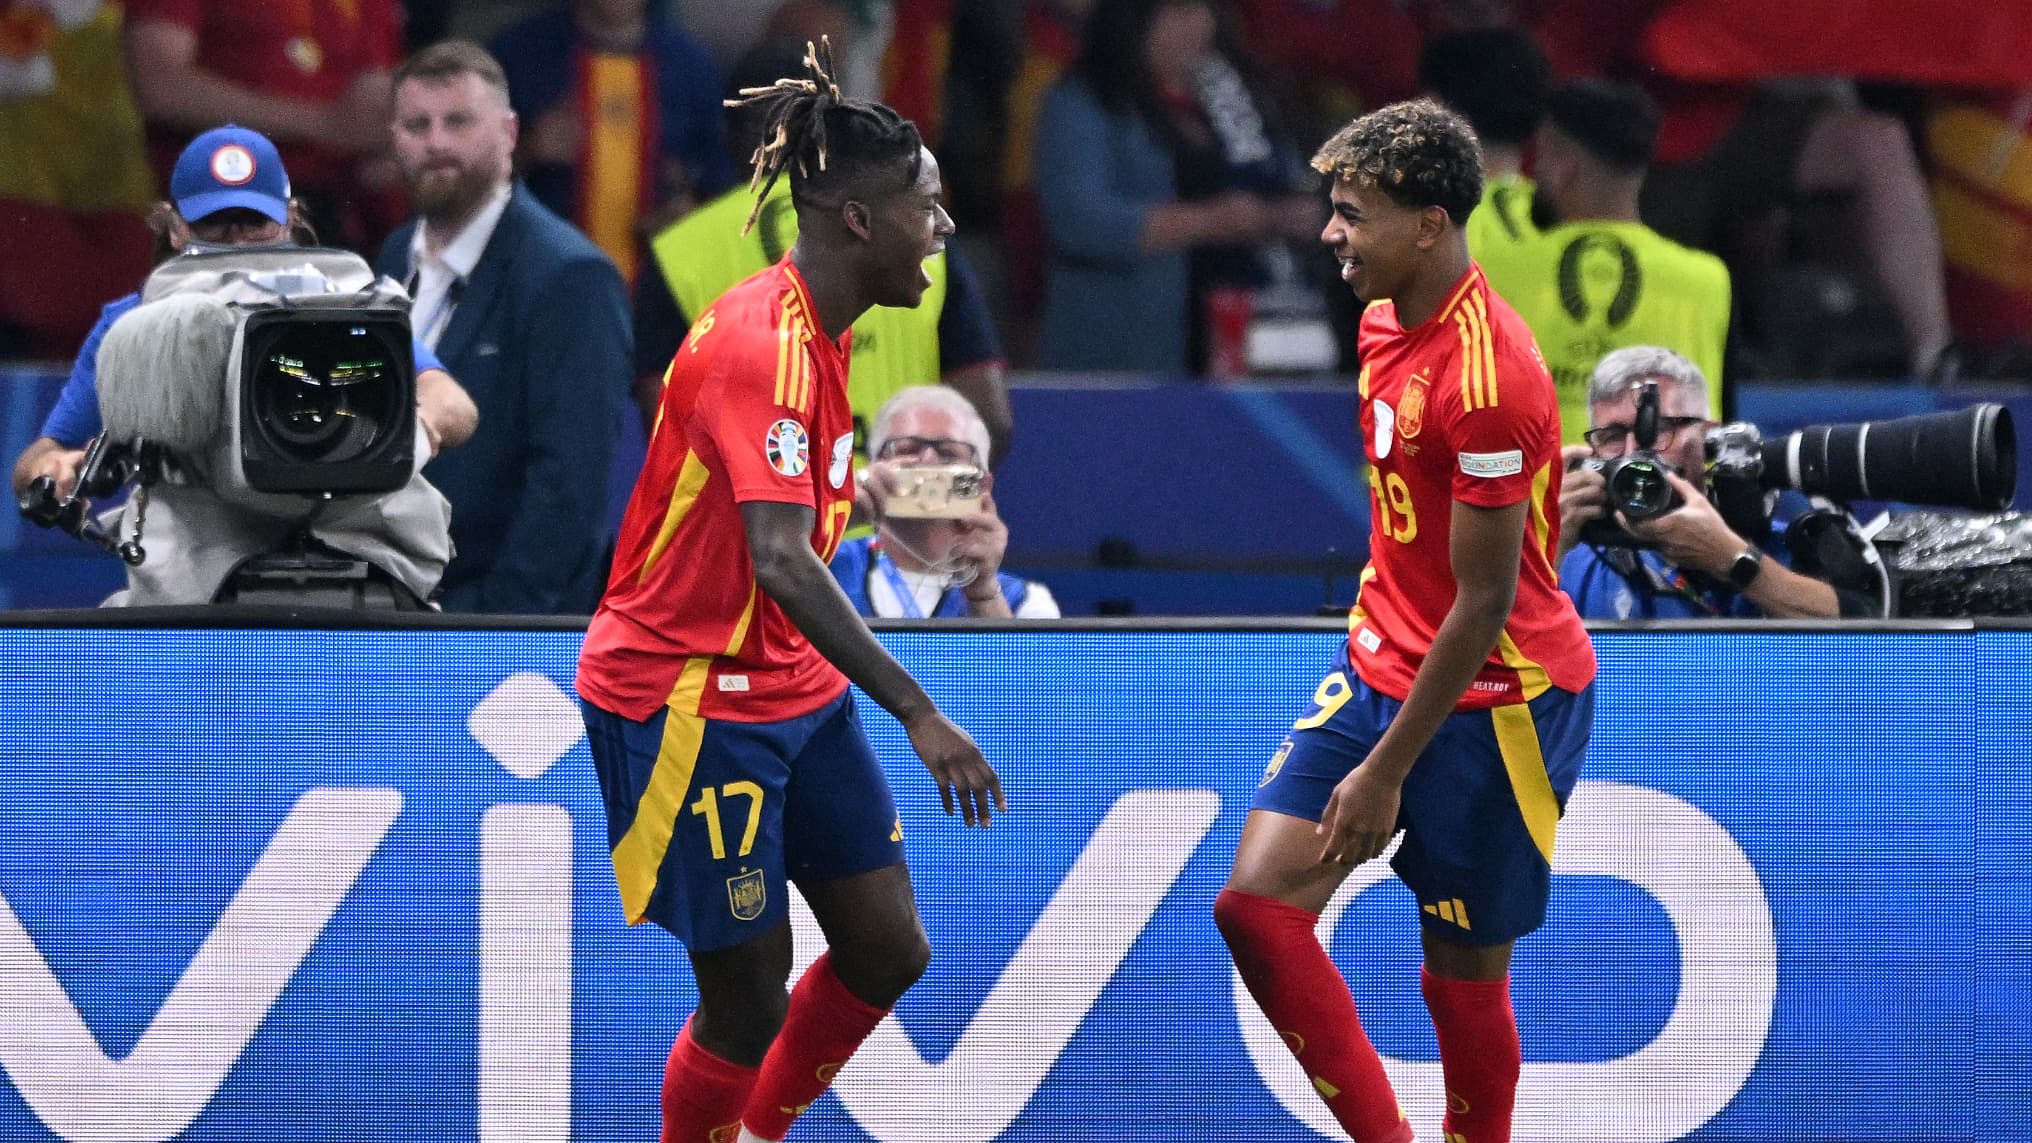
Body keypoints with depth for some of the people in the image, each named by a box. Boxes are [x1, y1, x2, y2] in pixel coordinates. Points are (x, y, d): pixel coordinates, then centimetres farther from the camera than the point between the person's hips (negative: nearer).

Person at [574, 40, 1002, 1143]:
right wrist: (916, 712, -38)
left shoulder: (815, 335, 6)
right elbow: (780, 561, -33)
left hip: (792, 682, 9)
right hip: (687, 696, -9)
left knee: (887, 949, 8)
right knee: (749, 1000, -4)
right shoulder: (759, 346, -23)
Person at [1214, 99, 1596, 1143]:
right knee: (1256, 904, -4)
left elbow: (1483, 603, -22)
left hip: (1490, 702, -8)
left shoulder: (1486, 378, -24)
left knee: (1462, 975, 2)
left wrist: (1386, 772, -18)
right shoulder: (1388, 321, 4)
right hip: (1379, 666, 8)